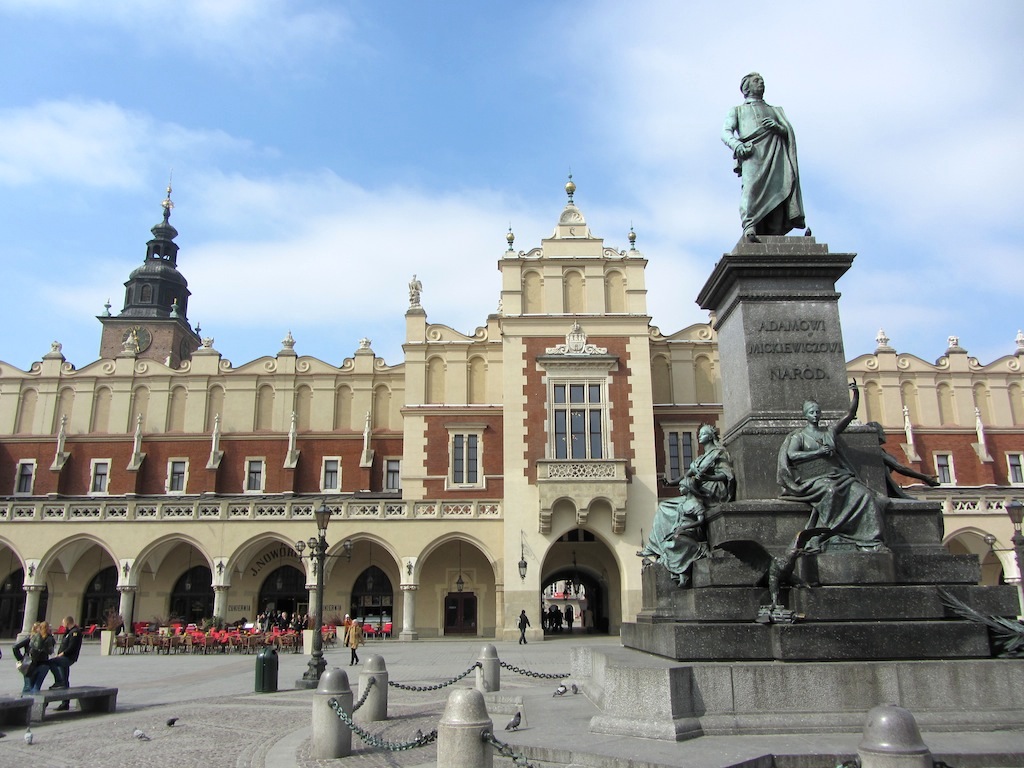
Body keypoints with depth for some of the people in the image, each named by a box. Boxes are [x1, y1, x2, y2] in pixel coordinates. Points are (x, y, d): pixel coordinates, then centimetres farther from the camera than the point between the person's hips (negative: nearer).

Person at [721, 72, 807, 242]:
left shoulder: (775, 110, 39)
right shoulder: (737, 110, 31)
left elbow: (790, 132, 25)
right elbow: (725, 133, 12)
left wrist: (777, 127, 1)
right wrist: (736, 144, -11)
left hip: (775, 153, 3)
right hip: (751, 151, -2)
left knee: (778, 187, -20)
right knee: (752, 184, -30)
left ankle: (774, 235, -31)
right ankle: (749, 227, -45)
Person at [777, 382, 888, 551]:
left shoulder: (830, 431, 22)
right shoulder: (799, 435, 11)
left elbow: (850, 414, 17)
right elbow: (791, 454, -6)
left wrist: (856, 394, 5)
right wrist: (818, 452, -11)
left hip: (837, 475, 4)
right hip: (814, 479, -4)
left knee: (864, 494, -22)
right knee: (830, 491, -38)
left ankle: (871, 541, -25)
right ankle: (820, 539, -34)